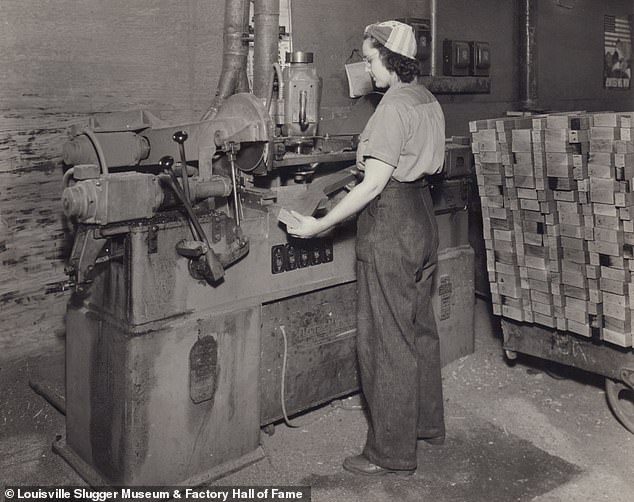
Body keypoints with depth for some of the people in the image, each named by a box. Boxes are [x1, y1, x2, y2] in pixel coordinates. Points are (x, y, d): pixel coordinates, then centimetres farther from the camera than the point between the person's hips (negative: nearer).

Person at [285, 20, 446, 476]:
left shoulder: (393, 108, -18)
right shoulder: (428, 101, 11)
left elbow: (373, 185, -23)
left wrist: (319, 225, -21)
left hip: (390, 224, -10)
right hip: (423, 217, 10)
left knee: (386, 339, -1)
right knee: (420, 327, 19)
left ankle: (392, 453, 10)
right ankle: (428, 423, 35)